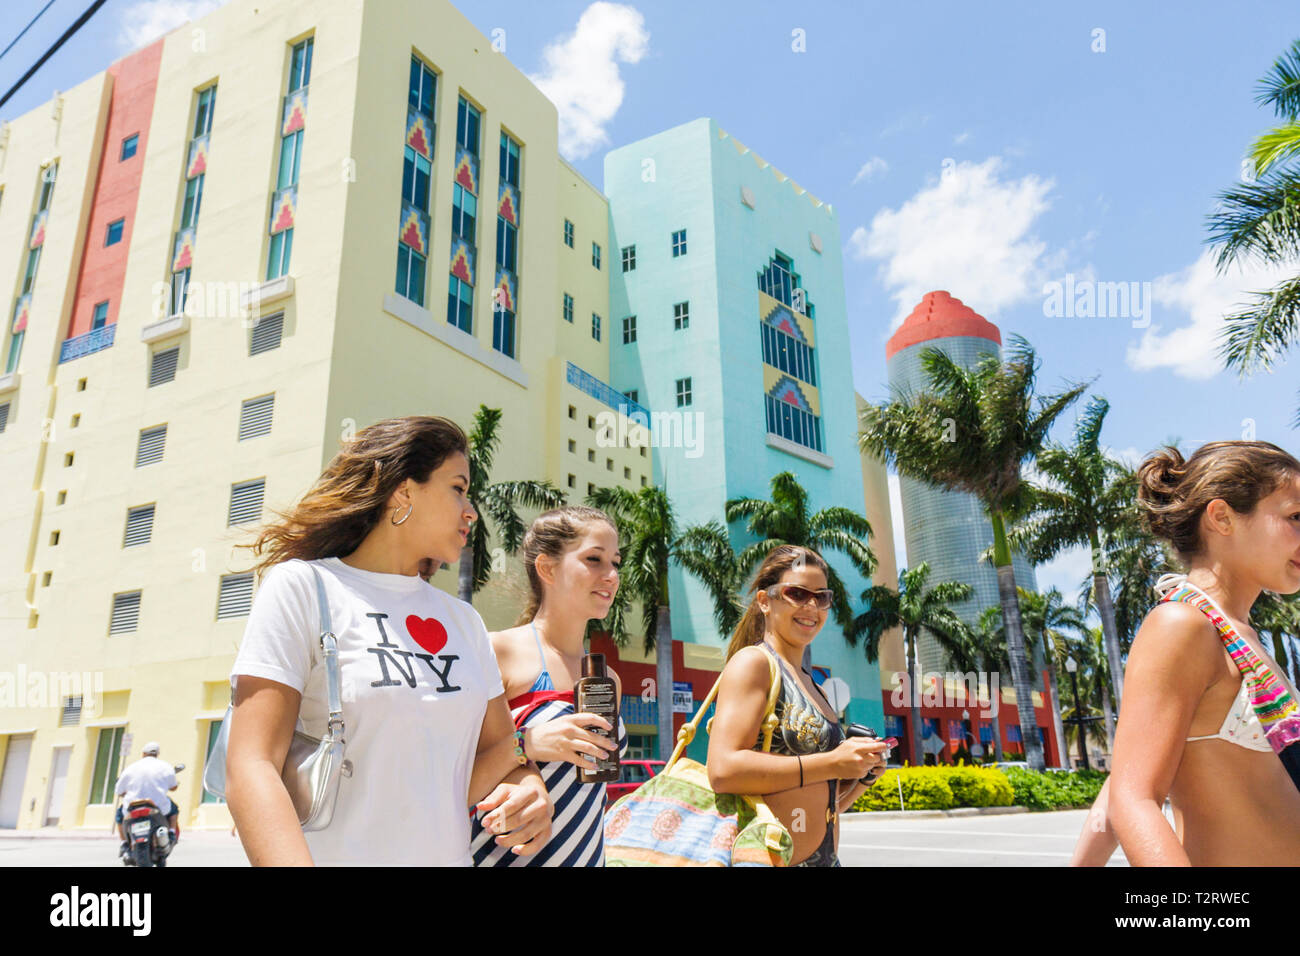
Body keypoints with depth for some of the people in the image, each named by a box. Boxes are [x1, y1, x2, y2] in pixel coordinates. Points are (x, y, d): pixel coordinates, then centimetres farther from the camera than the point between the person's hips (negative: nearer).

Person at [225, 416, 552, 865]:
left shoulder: (463, 620, 9)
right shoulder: (302, 587, -8)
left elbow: (497, 745, 11)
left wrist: (526, 787, -12)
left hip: (449, 854, 5)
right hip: (334, 853, -5)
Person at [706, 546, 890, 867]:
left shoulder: (810, 685, 15)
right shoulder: (752, 662, -8)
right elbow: (724, 770, -23)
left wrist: (865, 774, 3)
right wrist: (832, 764, -18)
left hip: (826, 859, 7)